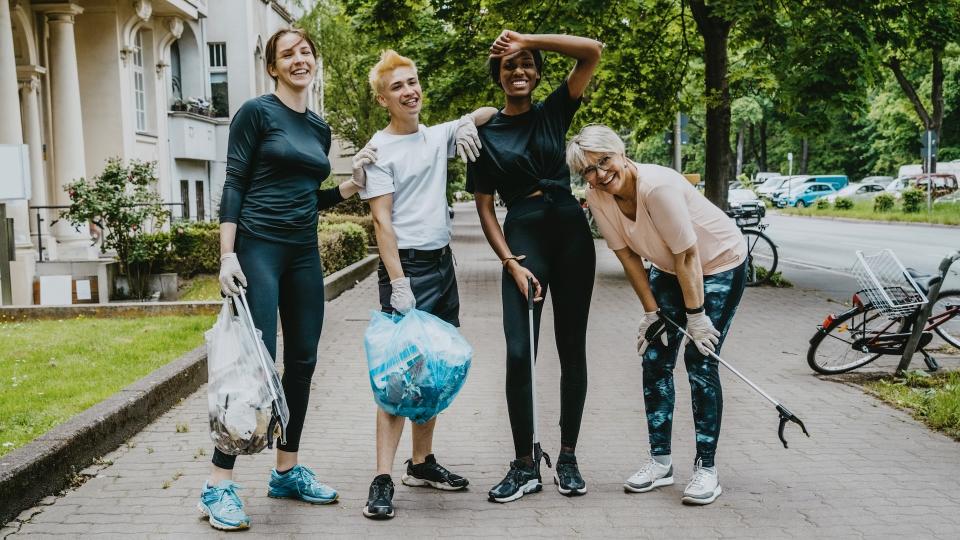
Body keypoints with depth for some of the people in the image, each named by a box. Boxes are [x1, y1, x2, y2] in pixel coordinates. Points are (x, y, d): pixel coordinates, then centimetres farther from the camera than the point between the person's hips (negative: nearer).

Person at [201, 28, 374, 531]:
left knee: (302, 361, 8)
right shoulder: (257, 112, -3)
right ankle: (218, 484, -5)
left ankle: (287, 471, 21)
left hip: (304, 251, 7)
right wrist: (227, 254, -15)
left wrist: (352, 184, 4)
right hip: (258, 247, -7)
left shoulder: (319, 127, 15)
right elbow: (234, 184, -8)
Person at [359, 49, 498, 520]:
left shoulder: (438, 136, 10)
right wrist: (398, 283, -19)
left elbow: (492, 113, 21)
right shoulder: (380, 149, -7)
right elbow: (382, 220, -12)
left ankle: (422, 462, 23)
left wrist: (469, 122, -2)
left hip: (443, 264, 7)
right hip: (406, 267, -7)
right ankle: (382, 480, -9)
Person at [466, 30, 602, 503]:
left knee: (572, 349, 5)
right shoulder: (484, 135, 6)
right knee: (518, 354, -8)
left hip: (570, 232, 1)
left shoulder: (554, 112, 8)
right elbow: (485, 207, 4)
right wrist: (511, 262, -7)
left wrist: (528, 39, -4)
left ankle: (567, 458, 17)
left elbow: (593, 51, -3)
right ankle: (525, 465, 4)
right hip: (522, 237, -1)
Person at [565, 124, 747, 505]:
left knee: (700, 362, -9)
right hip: (669, 269, 6)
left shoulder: (657, 185, -34)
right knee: (654, 359, 2)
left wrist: (696, 315, -22)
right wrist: (651, 311, -4)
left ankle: (706, 467, 2)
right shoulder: (597, 198, -15)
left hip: (719, 264, -6)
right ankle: (660, 460, 14)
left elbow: (687, 255, -28)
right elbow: (627, 255, -5)